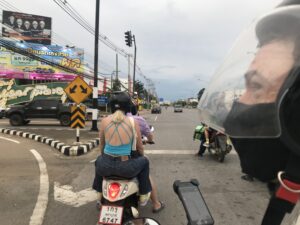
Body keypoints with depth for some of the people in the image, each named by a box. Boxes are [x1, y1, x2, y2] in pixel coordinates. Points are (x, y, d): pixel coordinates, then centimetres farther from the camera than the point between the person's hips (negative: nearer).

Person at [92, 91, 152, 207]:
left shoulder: (104, 121, -3)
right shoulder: (133, 122, -8)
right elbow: (140, 148, 3)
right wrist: (141, 155, 27)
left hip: (106, 166, 3)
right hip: (125, 168, -2)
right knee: (144, 161, 28)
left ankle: (100, 193, 51)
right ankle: (143, 196, 35)